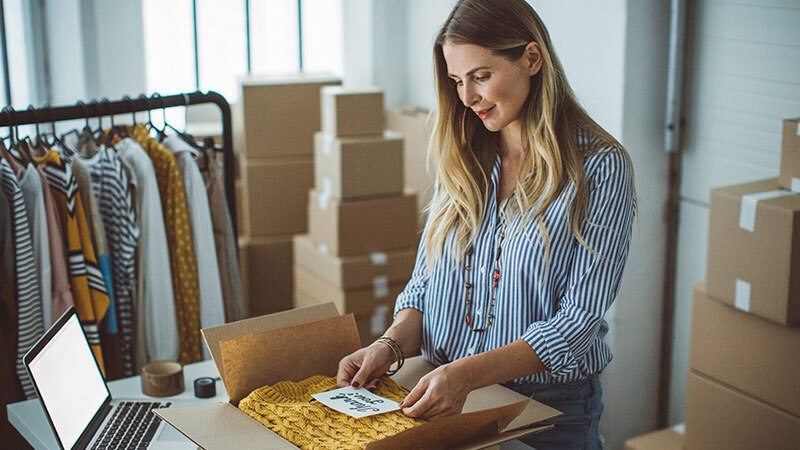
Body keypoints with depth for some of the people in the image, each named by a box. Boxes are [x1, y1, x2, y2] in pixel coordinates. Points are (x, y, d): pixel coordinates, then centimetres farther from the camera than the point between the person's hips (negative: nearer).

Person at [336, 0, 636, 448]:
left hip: (550, 411, -4)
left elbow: (581, 318, -18)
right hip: (444, 401, 4)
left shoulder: (601, 167, -12)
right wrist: (391, 345, -13)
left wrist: (467, 373, -29)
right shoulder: (462, 159, 5)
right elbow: (425, 282, 7)